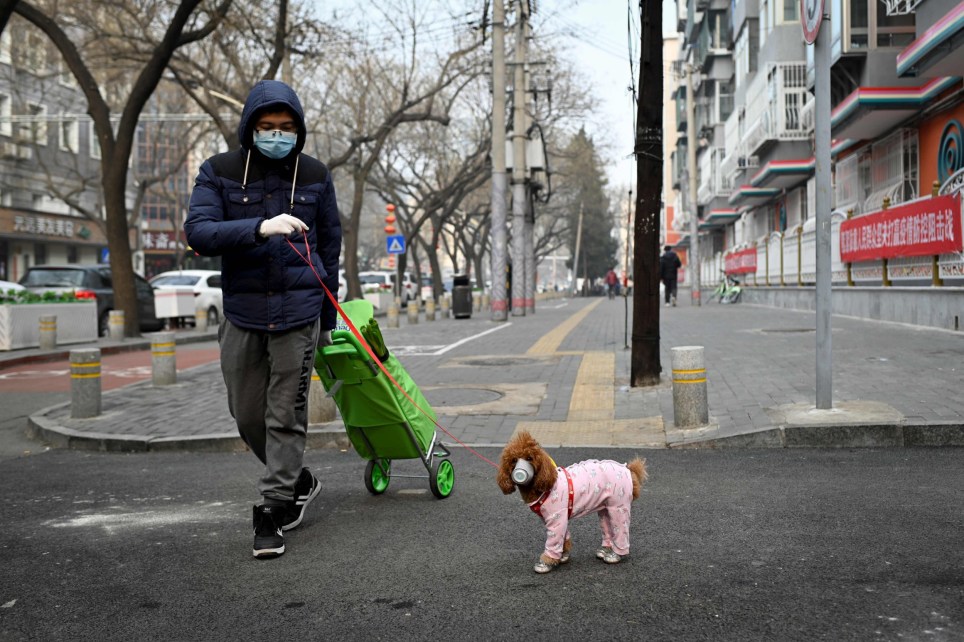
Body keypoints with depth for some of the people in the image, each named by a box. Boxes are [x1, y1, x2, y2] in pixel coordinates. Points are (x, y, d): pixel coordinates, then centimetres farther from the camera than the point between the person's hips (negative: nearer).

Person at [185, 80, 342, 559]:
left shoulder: (314, 175, 4)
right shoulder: (219, 171, 1)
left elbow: (329, 244, 12)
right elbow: (198, 232, -13)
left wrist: (327, 316, 14)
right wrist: (259, 228, -29)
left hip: (298, 310, -1)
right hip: (242, 310, 2)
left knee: (286, 415, -2)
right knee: (247, 415, 10)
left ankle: (272, 511, 8)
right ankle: (298, 482, 32)